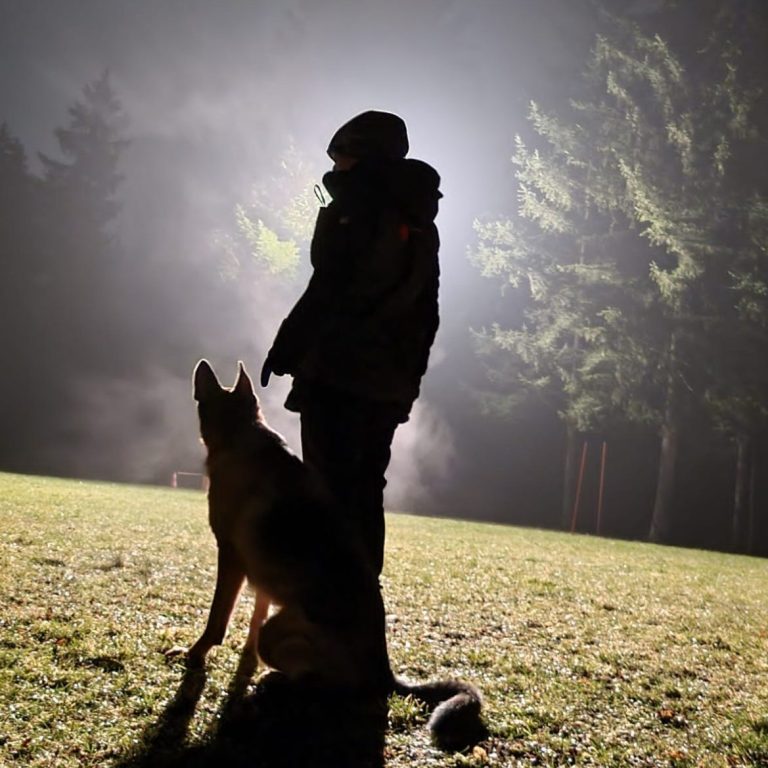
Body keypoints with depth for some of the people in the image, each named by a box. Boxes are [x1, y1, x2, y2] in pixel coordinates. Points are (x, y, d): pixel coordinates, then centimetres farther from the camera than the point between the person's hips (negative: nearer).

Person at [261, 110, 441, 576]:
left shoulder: (358, 210, -7)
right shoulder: (421, 225, 17)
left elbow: (328, 291, -16)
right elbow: (426, 313, 17)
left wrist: (284, 353, -11)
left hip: (338, 375, -8)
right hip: (389, 385, 8)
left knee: (330, 490, -5)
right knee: (366, 493, 12)